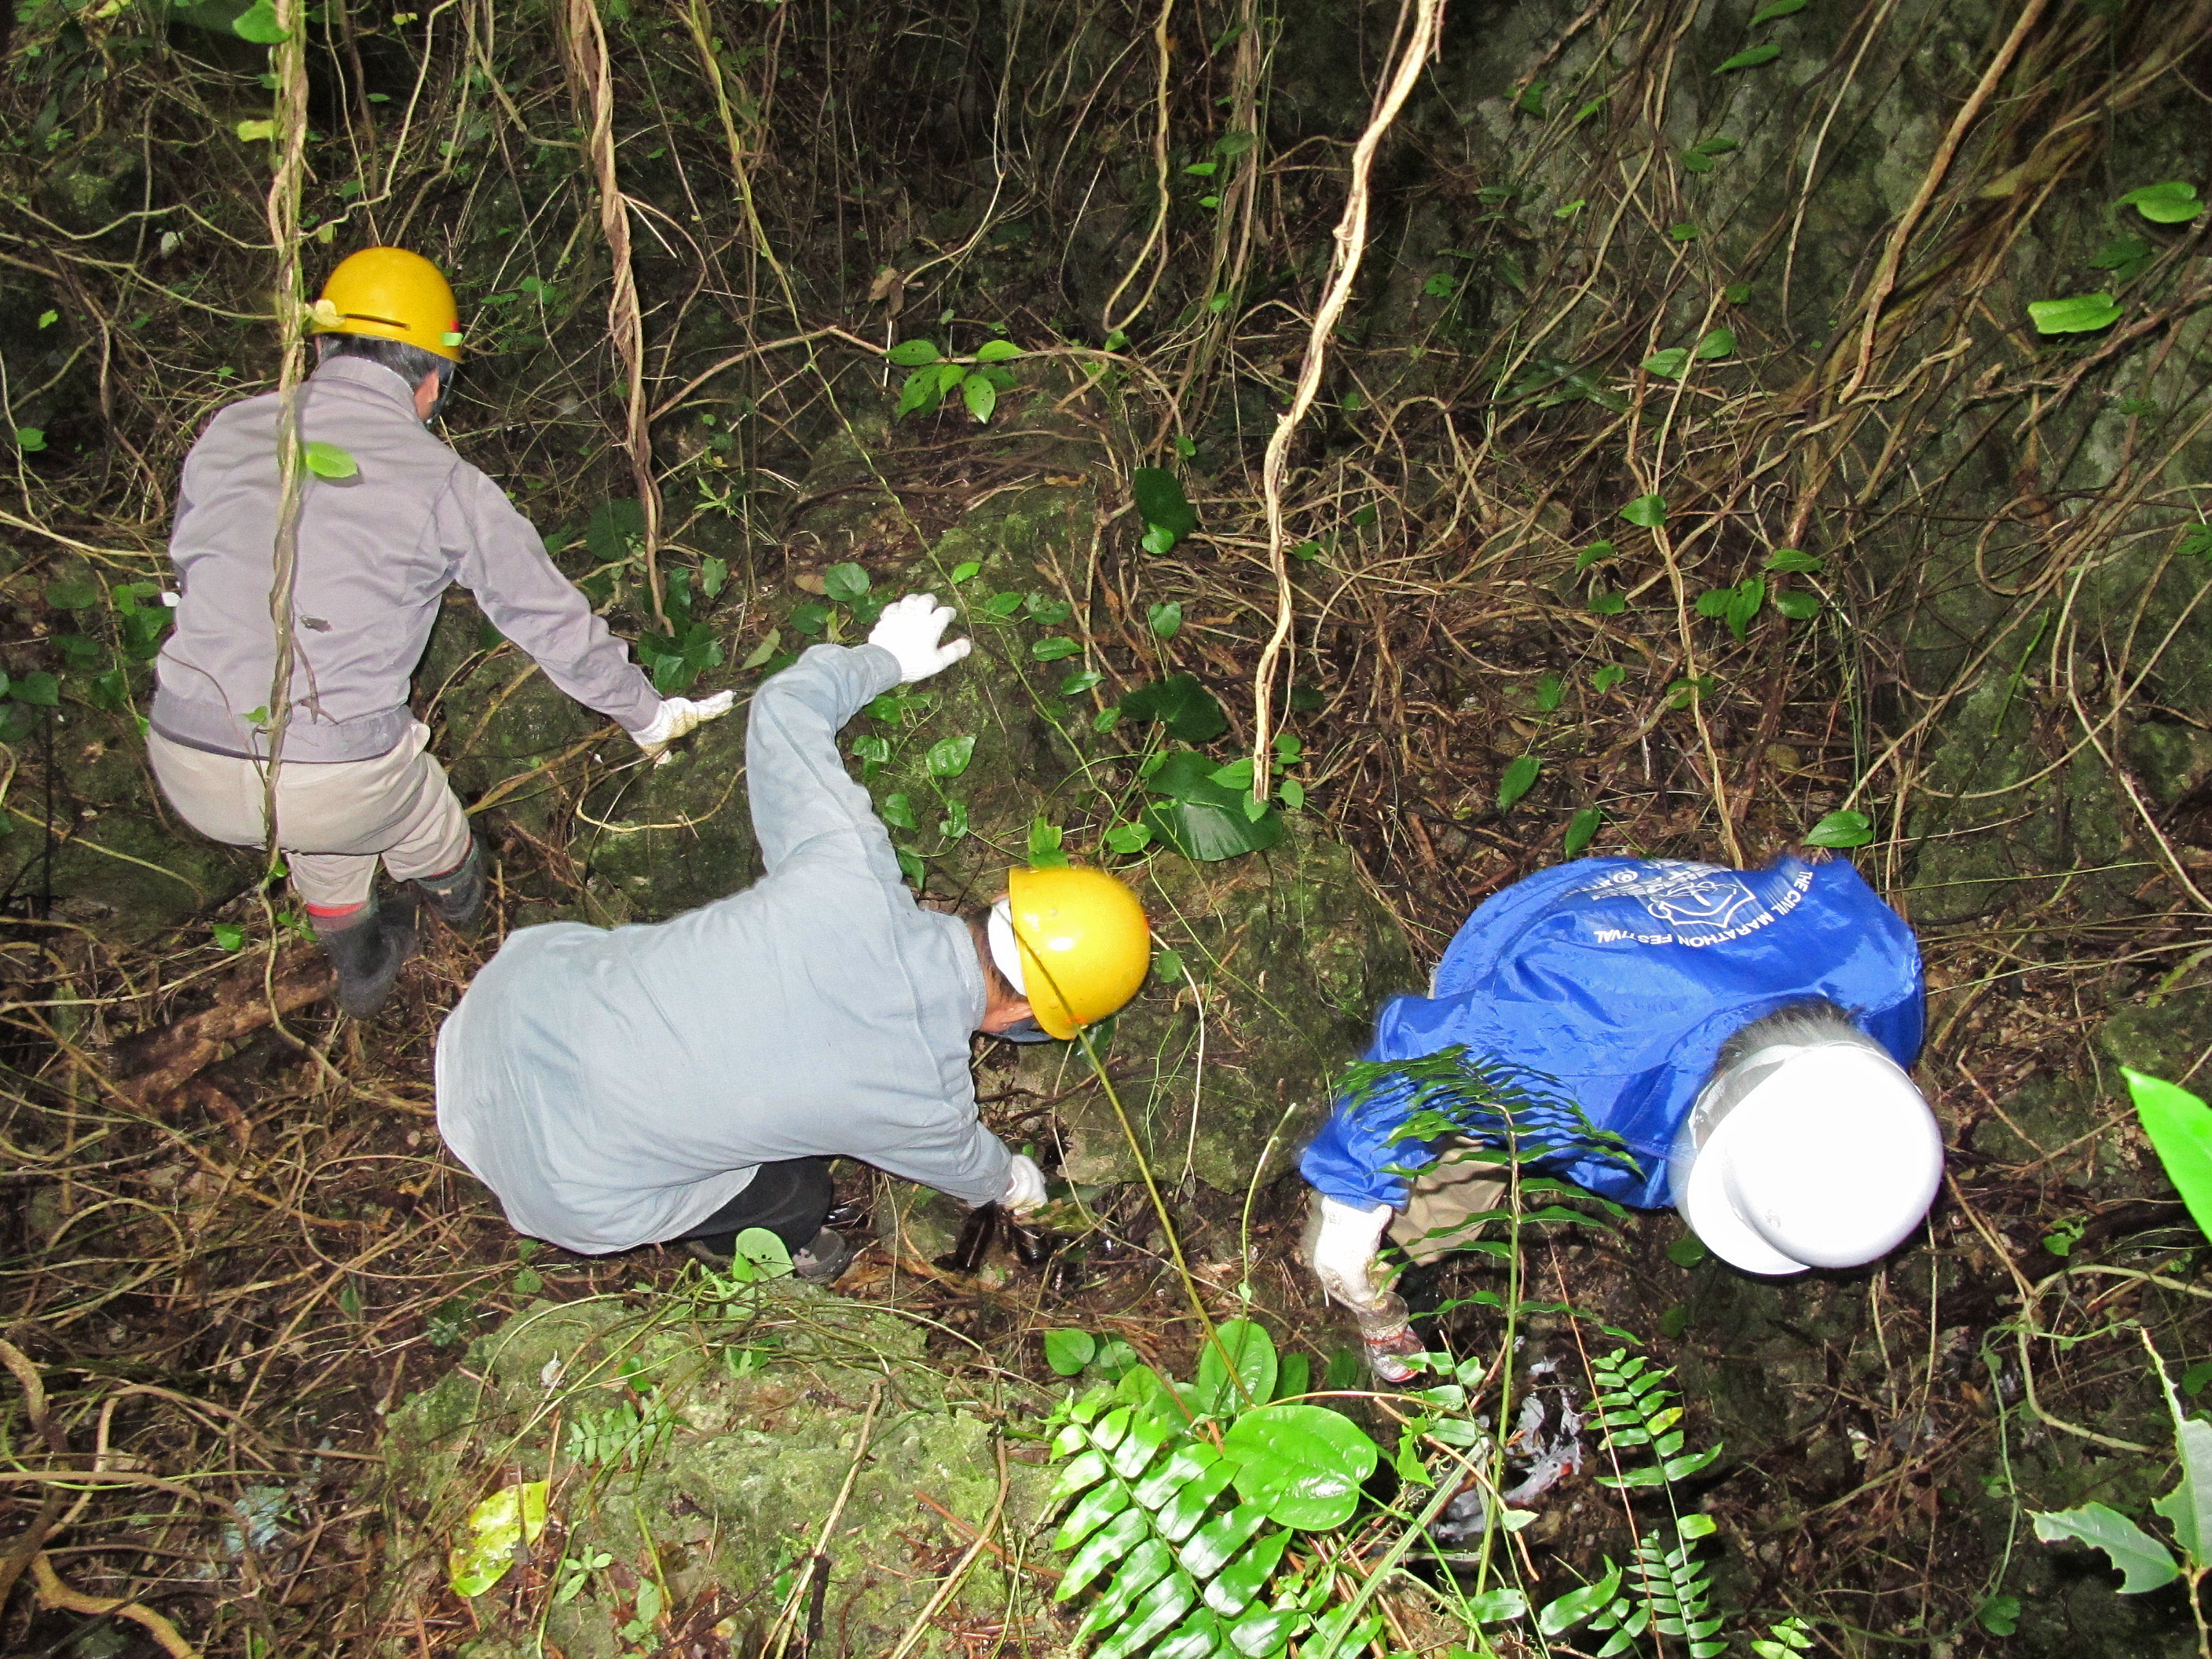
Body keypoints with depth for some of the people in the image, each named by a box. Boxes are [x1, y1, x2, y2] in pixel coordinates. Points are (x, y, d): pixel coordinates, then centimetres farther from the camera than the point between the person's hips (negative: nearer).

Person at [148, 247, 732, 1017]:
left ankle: (360, 967, 54)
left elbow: (187, 564, 21)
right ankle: (458, 890, 61)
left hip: (189, 771, 4)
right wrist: (648, 713, 18)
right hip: (340, 784, -3)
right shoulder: (444, 482, -4)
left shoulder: (229, 432, 5)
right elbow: (550, 615, 4)